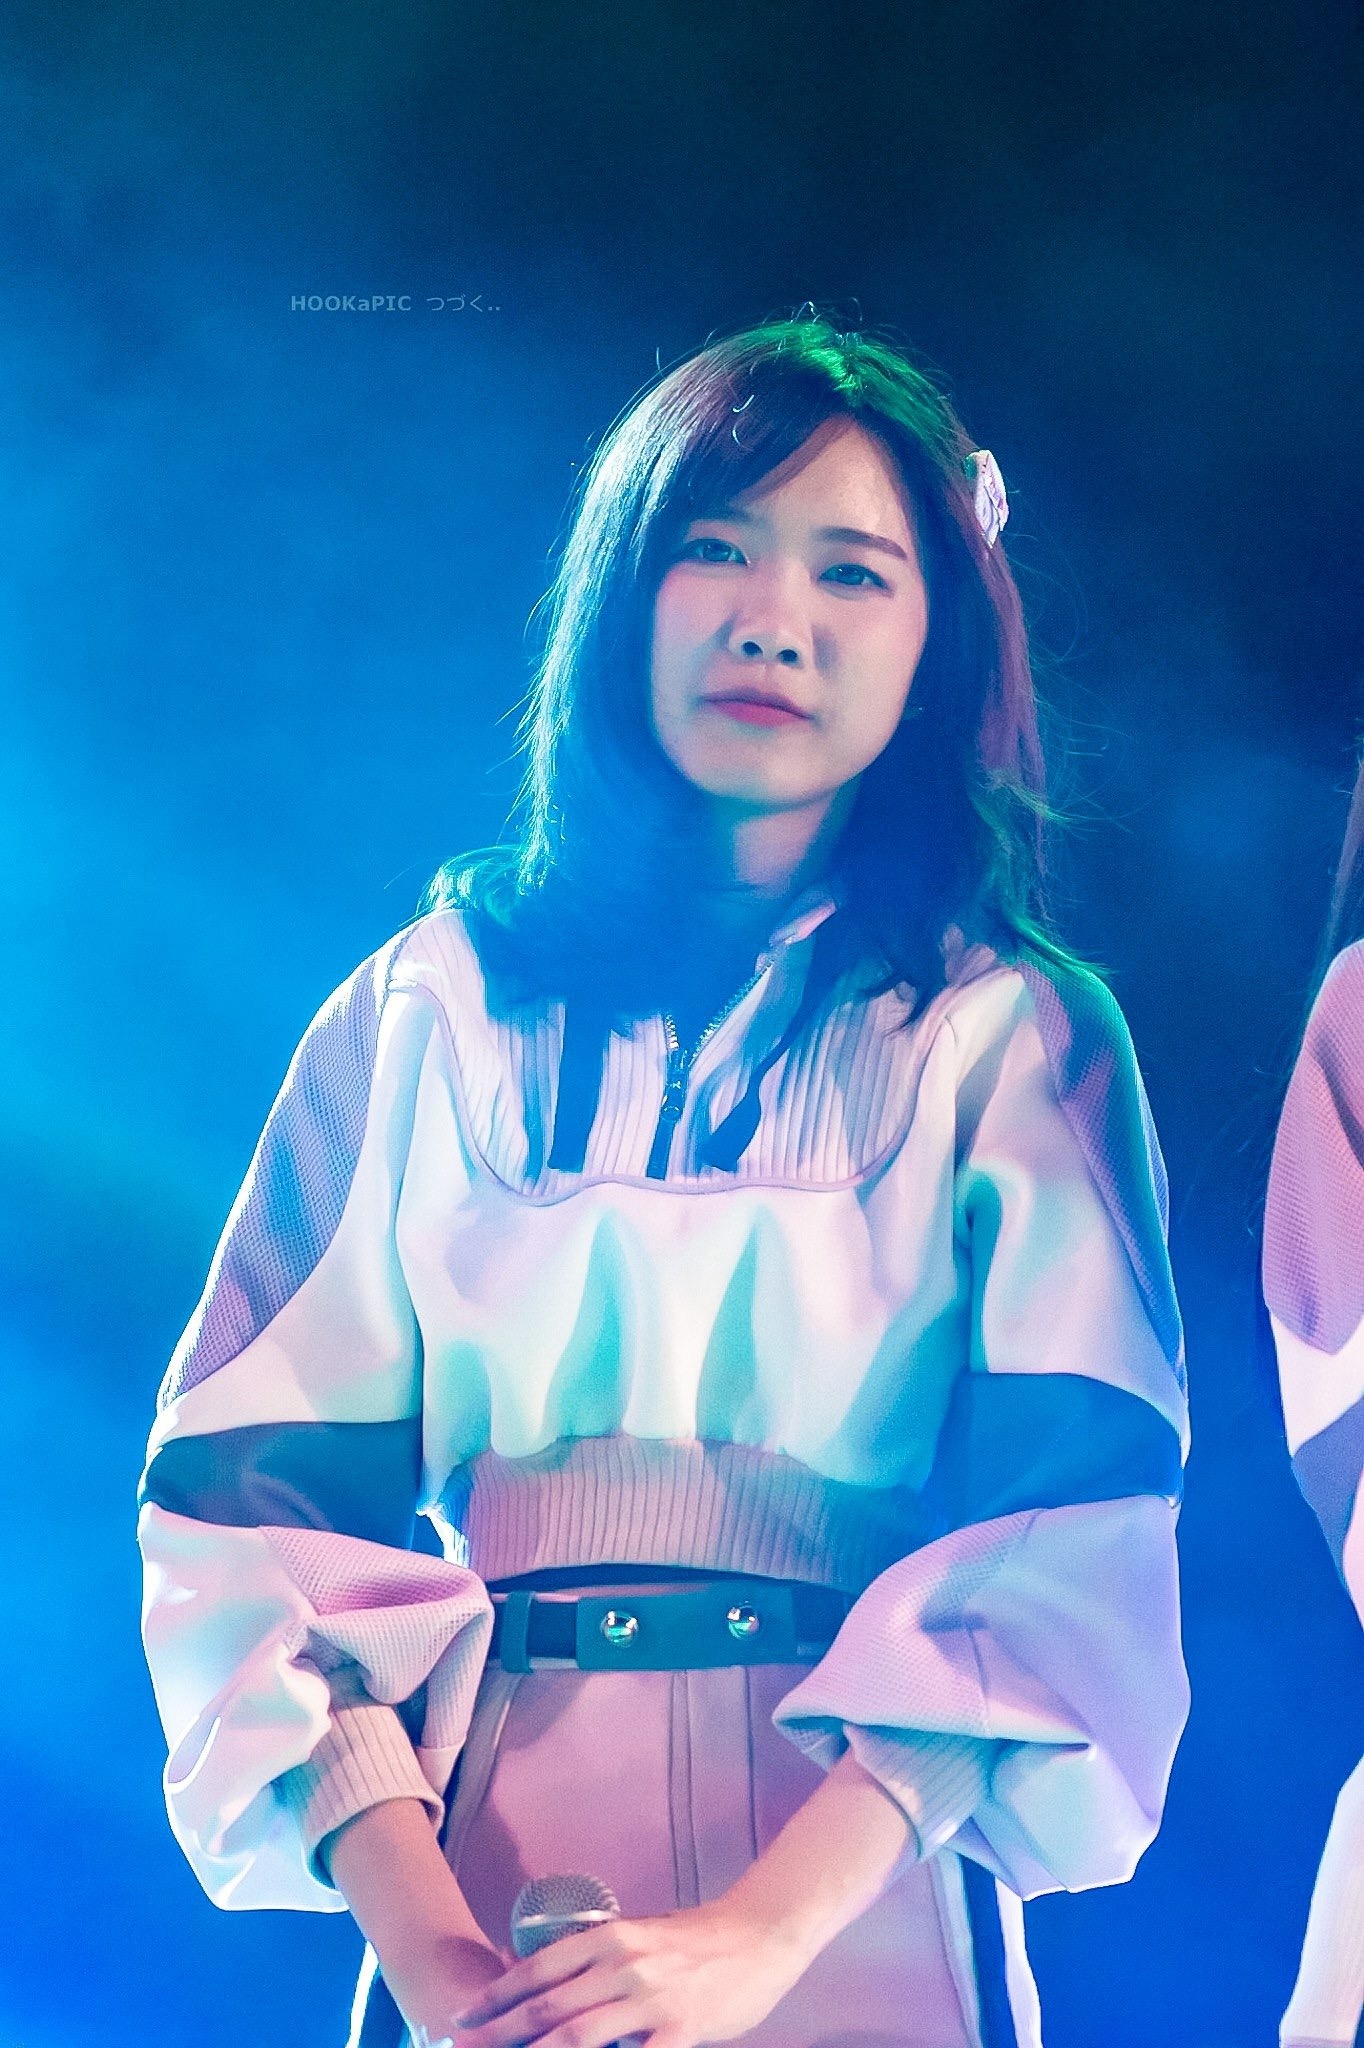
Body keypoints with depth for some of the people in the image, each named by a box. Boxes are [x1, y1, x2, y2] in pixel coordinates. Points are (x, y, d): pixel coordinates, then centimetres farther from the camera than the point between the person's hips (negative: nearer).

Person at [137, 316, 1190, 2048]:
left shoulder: (1019, 1039, 0)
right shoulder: (433, 1009, 5)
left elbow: (1066, 1531, -10)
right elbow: (260, 1485, -2)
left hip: (861, 1894, -1)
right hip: (482, 1871, 1)